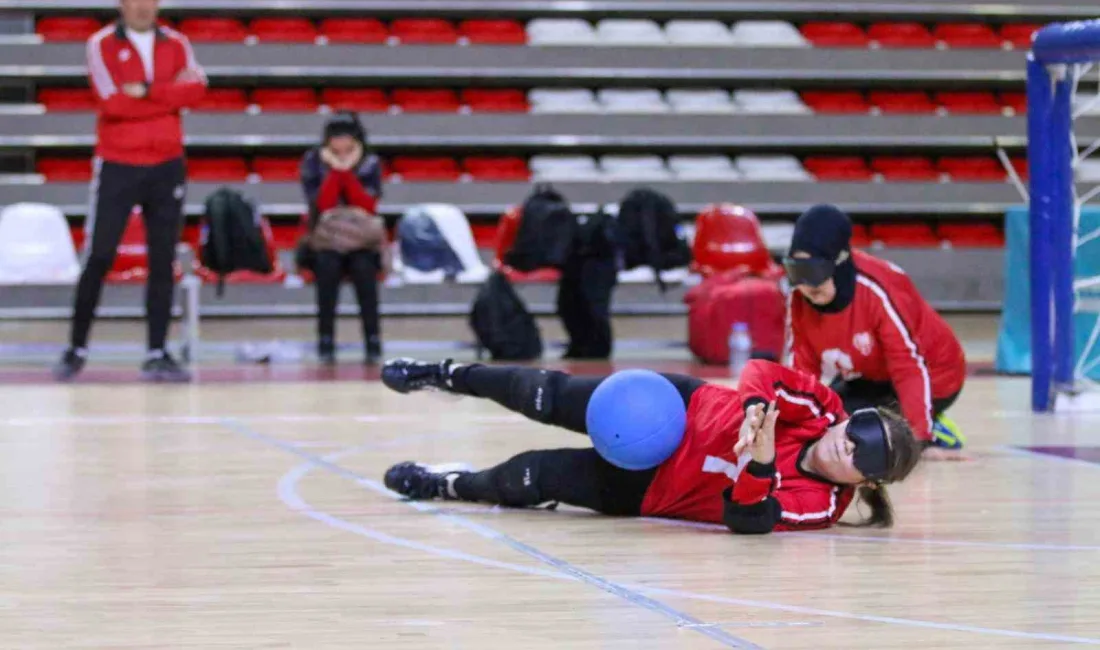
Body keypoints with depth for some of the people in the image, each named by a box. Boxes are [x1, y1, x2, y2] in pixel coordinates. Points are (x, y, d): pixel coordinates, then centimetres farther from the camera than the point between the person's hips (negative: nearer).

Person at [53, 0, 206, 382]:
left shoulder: (176, 44, 7)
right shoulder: (102, 45, -3)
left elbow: (196, 89, -9)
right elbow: (112, 101, -16)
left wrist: (147, 90, -18)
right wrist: (169, 95, -10)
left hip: (167, 166, 3)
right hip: (117, 167, -3)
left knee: (163, 262, 2)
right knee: (99, 260, -2)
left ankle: (157, 355, 5)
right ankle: (76, 350, 8)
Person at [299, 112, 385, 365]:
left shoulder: (370, 164, 0)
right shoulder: (313, 161, -1)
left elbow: (368, 206, -13)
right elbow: (322, 206, -13)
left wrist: (347, 171, -17)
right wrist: (335, 171, -19)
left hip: (362, 244, 0)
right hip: (325, 243, 0)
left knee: (363, 268, -33)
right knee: (327, 267, -34)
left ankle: (373, 341, -28)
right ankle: (326, 342, -28)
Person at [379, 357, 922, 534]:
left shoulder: (818, 506, -28)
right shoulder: (822, 409, -20)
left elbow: (747, 518, -38)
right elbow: (762, 373, -17)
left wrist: (759, 464, -57)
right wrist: (755, 408, -39)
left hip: (650, 488, -2)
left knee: (533, 477, -5)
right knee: (548, 397, 2)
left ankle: (449, 486, 31)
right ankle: (443, 376, 35)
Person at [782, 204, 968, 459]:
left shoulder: (877, 291, -35)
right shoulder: (799, 301, -15)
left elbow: (909, 368, -33)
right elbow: (802, 369, -8)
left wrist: (921, 439, -37)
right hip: (871, 378, 8)